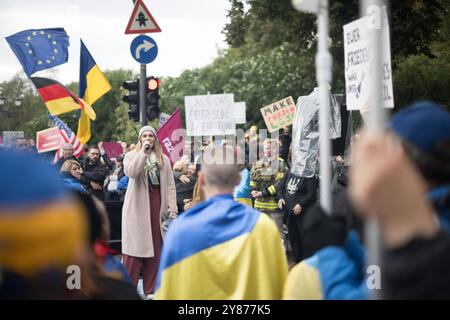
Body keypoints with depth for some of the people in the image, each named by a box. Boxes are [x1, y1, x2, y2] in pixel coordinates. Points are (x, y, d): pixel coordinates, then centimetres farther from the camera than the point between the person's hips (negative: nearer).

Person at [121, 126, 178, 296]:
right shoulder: (131, 155, 5)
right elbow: (130, 172, -17)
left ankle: (150, 289, 12)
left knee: (154, 248, 4)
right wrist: (144, 152, -15)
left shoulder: (163, 159, 13)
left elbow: (170, 185, 9)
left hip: (156, 206, 3)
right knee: (135, 247, -5)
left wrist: (172, 208, -1)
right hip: (137, 207, -3)